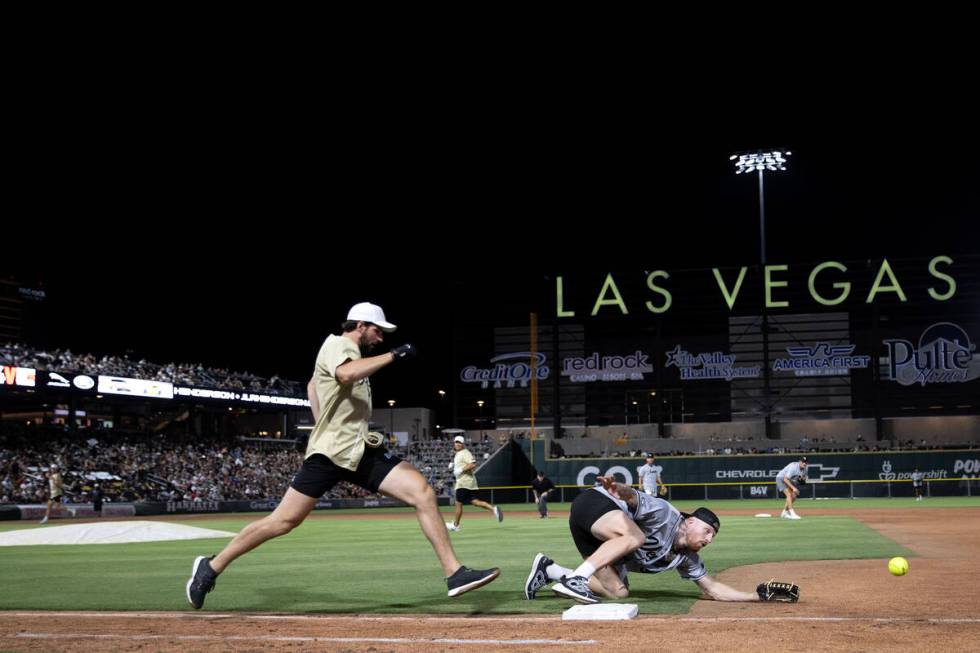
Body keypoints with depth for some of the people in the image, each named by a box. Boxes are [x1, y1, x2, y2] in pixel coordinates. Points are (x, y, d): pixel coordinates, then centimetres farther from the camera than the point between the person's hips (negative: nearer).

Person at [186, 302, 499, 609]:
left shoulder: (352, 353, 19)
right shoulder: (337, 344, -7)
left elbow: (313, 385, 34)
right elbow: (346, 374, -32)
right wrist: (393, 354, -25)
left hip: (361, 451, 8)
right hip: (330, 453, -8)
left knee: (423, 492, -8)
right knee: (283, 521, -5)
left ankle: (455, 573, -8)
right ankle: (212, 567, 12)